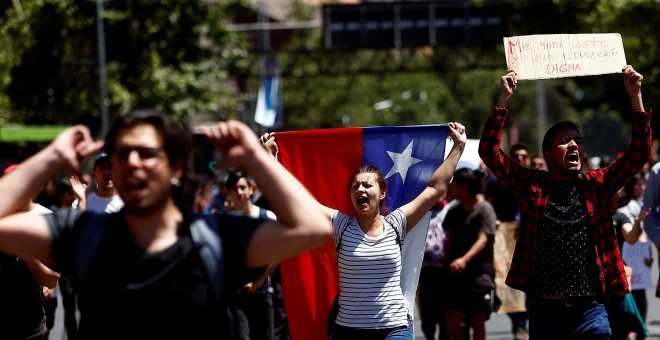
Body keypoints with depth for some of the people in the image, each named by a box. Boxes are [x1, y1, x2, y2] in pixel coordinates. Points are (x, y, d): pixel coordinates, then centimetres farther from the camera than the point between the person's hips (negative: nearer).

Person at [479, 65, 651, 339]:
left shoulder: (596, 185, 9)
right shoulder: (532, 185, 6)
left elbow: (639, 153, 4)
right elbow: (490, 152, 0)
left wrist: (635, 96, -4)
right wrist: (504, 99, -8)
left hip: (589, 307, 0)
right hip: (544, 309, 0)